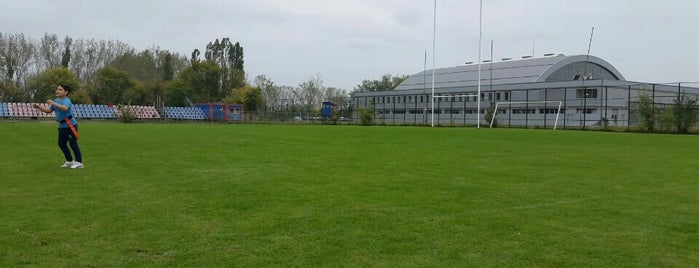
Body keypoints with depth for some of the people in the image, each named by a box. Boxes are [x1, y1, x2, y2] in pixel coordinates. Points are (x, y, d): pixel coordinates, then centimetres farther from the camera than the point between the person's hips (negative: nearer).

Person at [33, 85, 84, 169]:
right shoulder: (56, 100, 10)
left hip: (70, 125, -9)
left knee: (73, 143, -7)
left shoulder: (66, 100, -16)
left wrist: (53, 103, -40)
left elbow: (65, 108, -39)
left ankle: (79, 162, 0)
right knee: (61, 143, 12)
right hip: (62, 126, 9)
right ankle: (69, 161, 25)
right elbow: (48, 110, 16)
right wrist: (38, 107, 3)